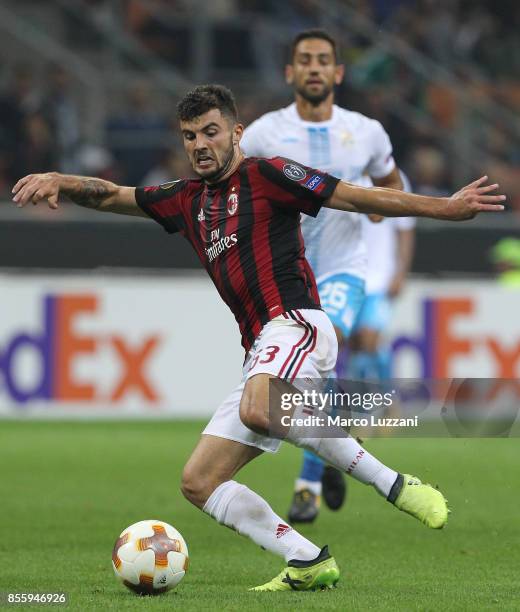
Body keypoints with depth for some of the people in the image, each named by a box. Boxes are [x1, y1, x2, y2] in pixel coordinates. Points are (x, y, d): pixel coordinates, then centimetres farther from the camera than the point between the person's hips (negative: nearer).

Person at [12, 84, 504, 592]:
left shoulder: (263, 174, 2)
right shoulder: (187, 200, 22)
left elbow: (359, 198, -1)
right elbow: (111, 196, 24)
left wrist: (445, 207, -8)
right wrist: (59, 182, 3)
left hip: (295, 323, -8)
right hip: (262, 355, 8)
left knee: (259, 411, -39)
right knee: (198, 483, 2)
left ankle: (396, 485, -29)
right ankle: (309, 564, -2)